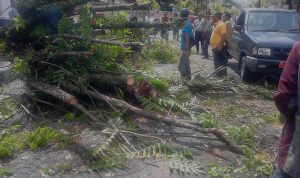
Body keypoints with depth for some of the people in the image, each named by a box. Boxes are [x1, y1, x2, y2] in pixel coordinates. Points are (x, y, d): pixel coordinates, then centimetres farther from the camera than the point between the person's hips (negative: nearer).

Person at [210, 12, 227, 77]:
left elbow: (223, 36, -22)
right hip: (215, 47, 10)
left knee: (220, 63, -7)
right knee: (216, 63, 15)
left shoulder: (221, 24, -15)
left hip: (218, 47, -10)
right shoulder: (216, 24, 16)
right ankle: (218, 75, 23)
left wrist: (220, 45, -26)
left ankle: (222, 76, -3)